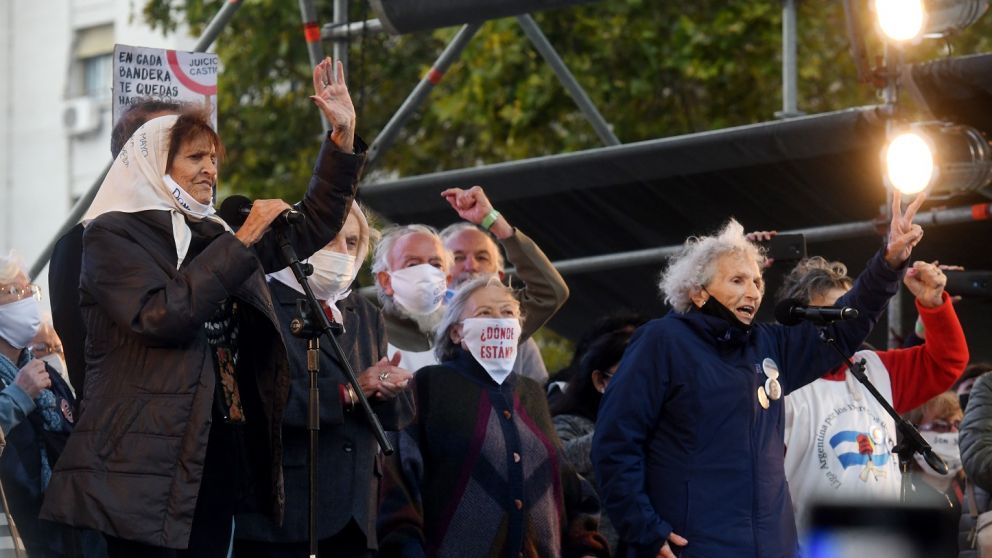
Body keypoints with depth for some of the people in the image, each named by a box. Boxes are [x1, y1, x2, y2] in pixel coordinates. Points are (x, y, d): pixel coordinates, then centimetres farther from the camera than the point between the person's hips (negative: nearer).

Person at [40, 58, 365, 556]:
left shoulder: (213, 237, 18)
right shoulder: (113, 234, -4)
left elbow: (310, 228, 21)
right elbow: (163, 317, -19)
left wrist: (343, 135, 10)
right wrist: (241, 241, -14)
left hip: (220, 455, 7)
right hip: (149, 464, -7)